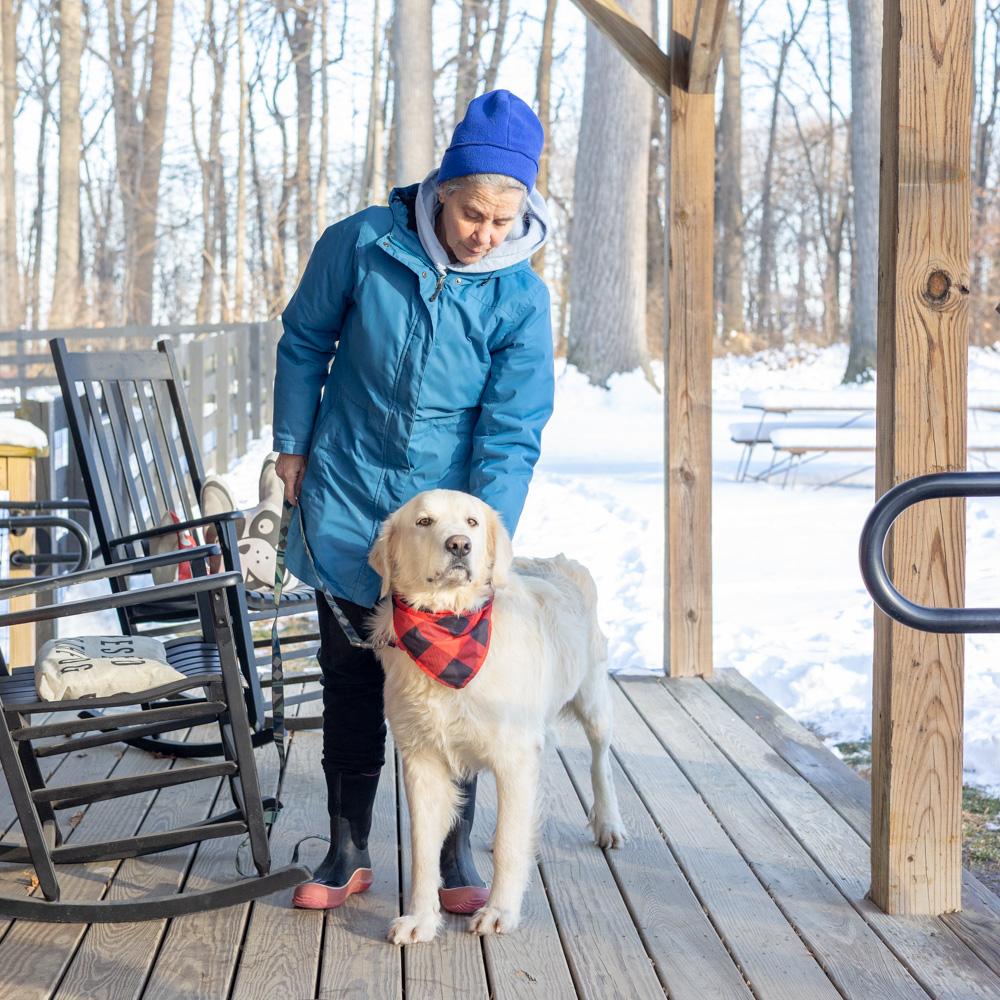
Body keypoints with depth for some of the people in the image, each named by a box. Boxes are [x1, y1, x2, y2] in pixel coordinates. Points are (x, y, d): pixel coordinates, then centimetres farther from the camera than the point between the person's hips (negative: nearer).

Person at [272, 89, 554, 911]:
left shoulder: (521, 297, -14)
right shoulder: (361, 245, -13)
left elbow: (511, 435, -14)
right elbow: (305, 341, 4)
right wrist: (293, 444, 8)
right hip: (348, 503, 1)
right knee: (350, 680, 8)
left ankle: (456, 857, 18)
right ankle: (348, 852, 21)